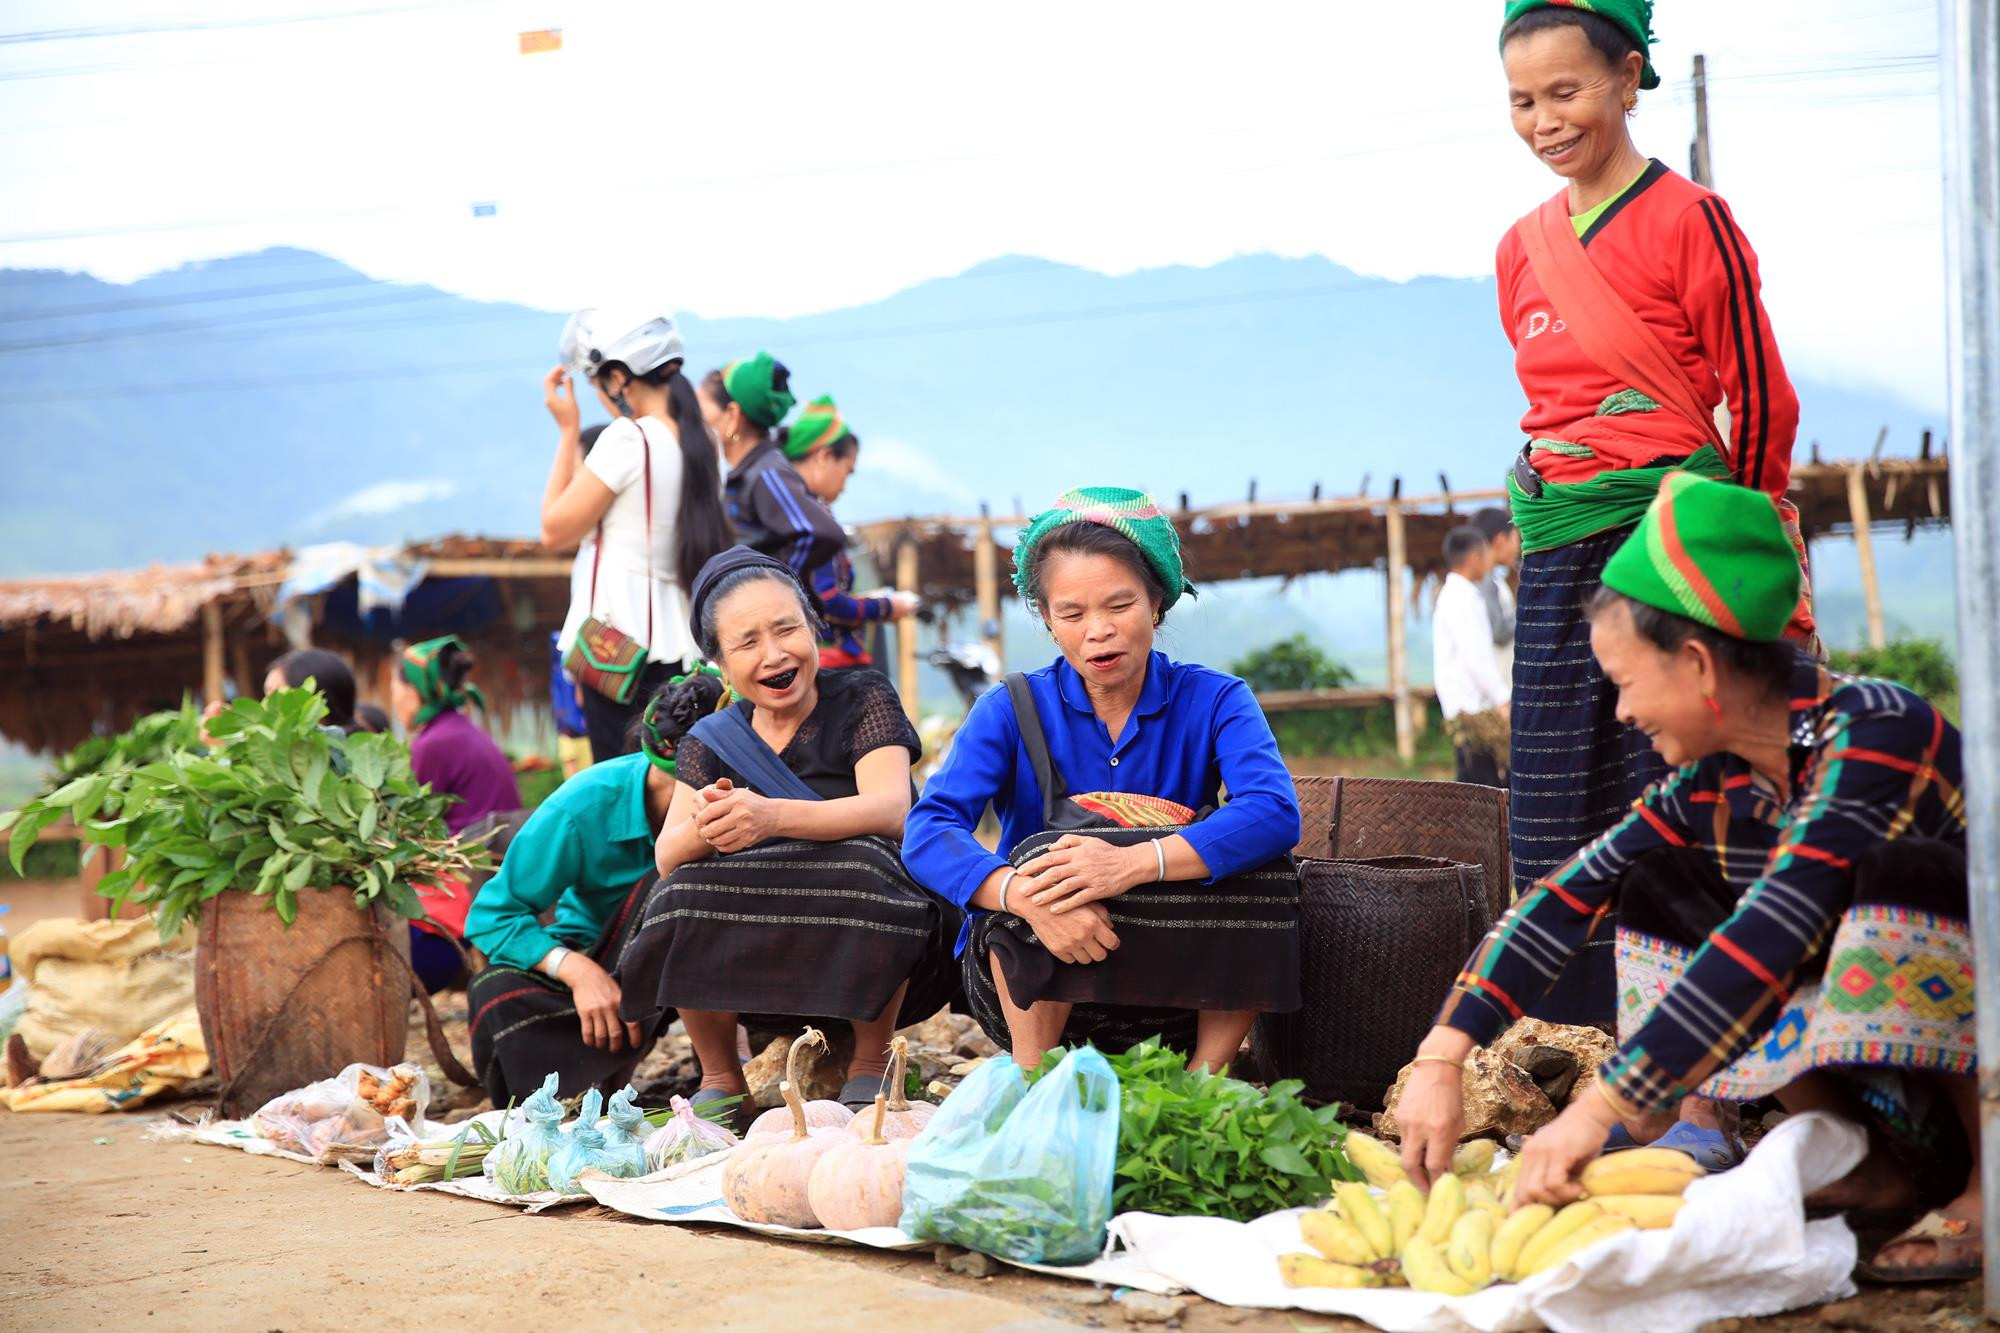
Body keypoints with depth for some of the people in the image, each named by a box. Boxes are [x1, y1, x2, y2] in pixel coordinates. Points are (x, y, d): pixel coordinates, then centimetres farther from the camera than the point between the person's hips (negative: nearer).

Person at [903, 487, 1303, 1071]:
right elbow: (927, 834, -18)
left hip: (1177, 992, 1)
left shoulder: (1213, 700, -2)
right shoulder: (1013, 710, -3)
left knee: (1260, 864, -24)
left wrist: (1133, 863, -38)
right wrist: (1022, 895, -40)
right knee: (1050, 852, -30)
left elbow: (1277, 812, -23)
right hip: (1025, 987, -1)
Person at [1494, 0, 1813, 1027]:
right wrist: (1552, 517, 15)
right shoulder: (1524, 249, 13)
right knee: (1553, 825, 5)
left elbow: (1761, 404, -3)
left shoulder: (1689, 220, -6)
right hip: (1554, 556, 6)